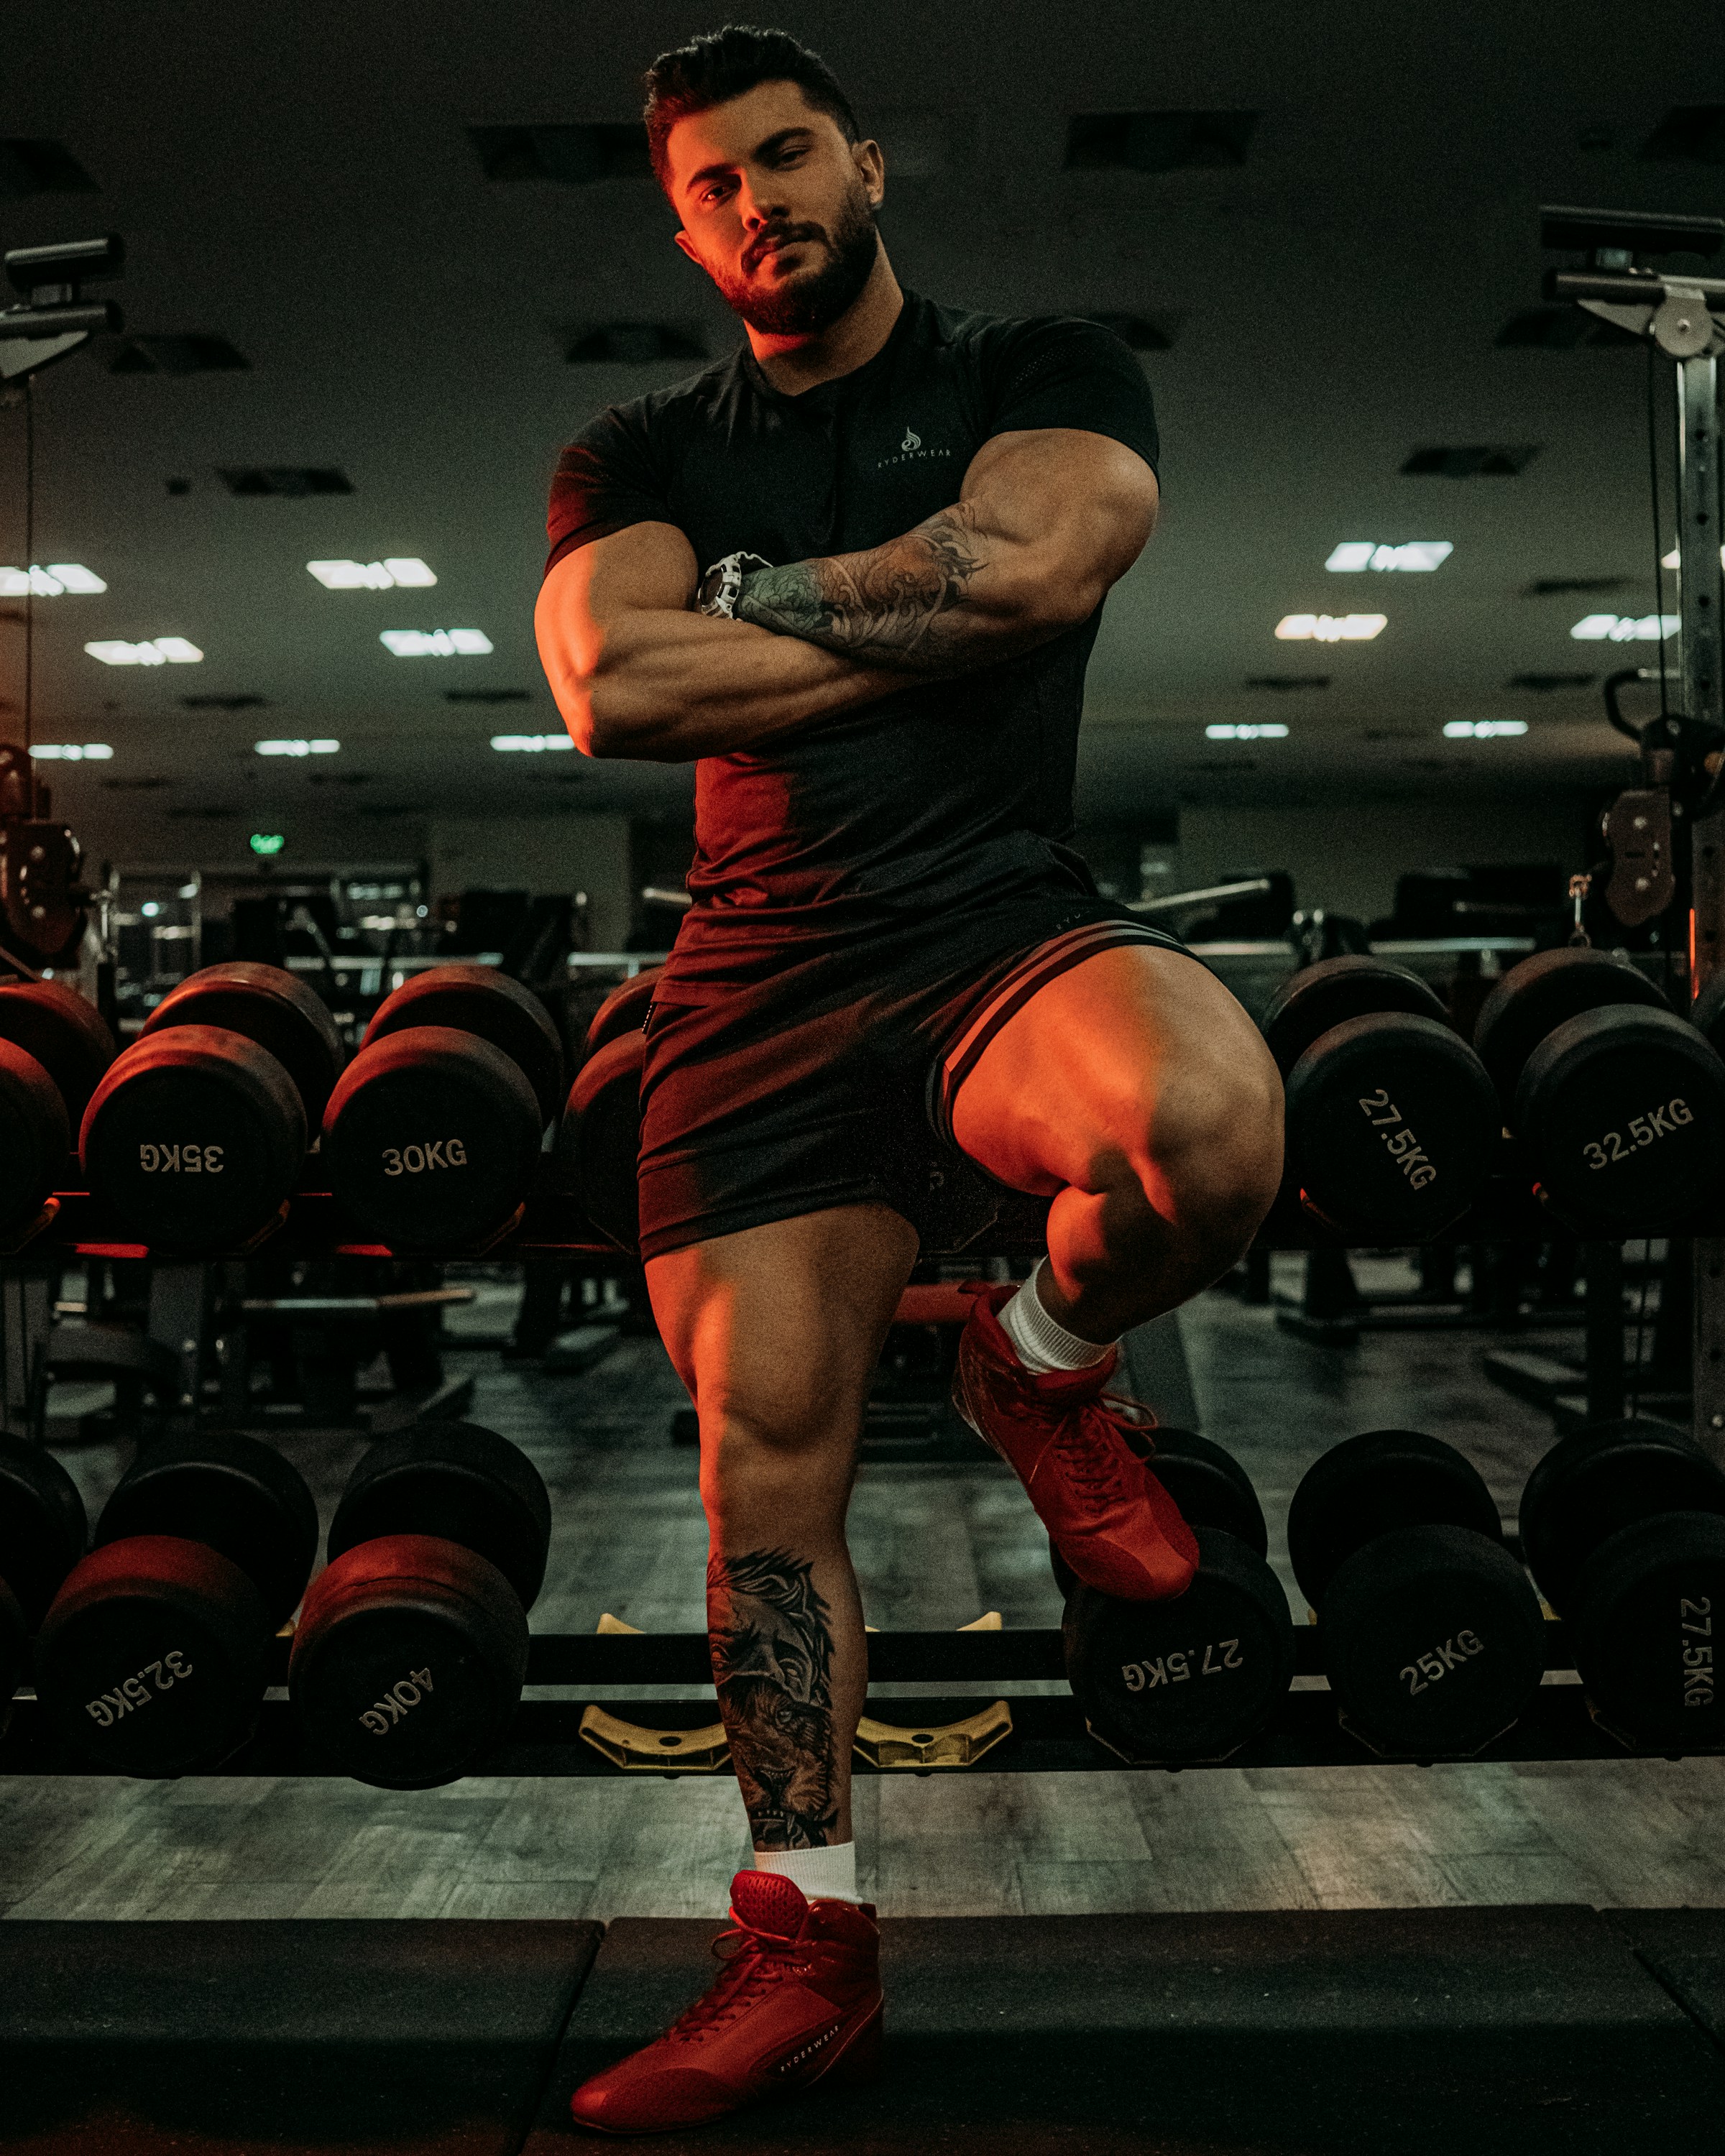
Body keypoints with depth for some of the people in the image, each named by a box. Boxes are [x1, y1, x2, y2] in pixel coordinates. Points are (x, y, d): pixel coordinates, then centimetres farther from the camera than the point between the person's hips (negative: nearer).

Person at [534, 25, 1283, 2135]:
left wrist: (749, 593, -3)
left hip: (1003, 932, -2)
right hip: (761, 988, 3)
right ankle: (805, 1949, 20)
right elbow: (610, 690, -6)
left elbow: (1030, 557, -14)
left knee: (1212, 1124, -36)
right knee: (767, 1457, 2)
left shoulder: (1043, 376, 9)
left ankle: (1045, 1366, 1)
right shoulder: (638, 456, 14)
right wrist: (920, 624, -5)